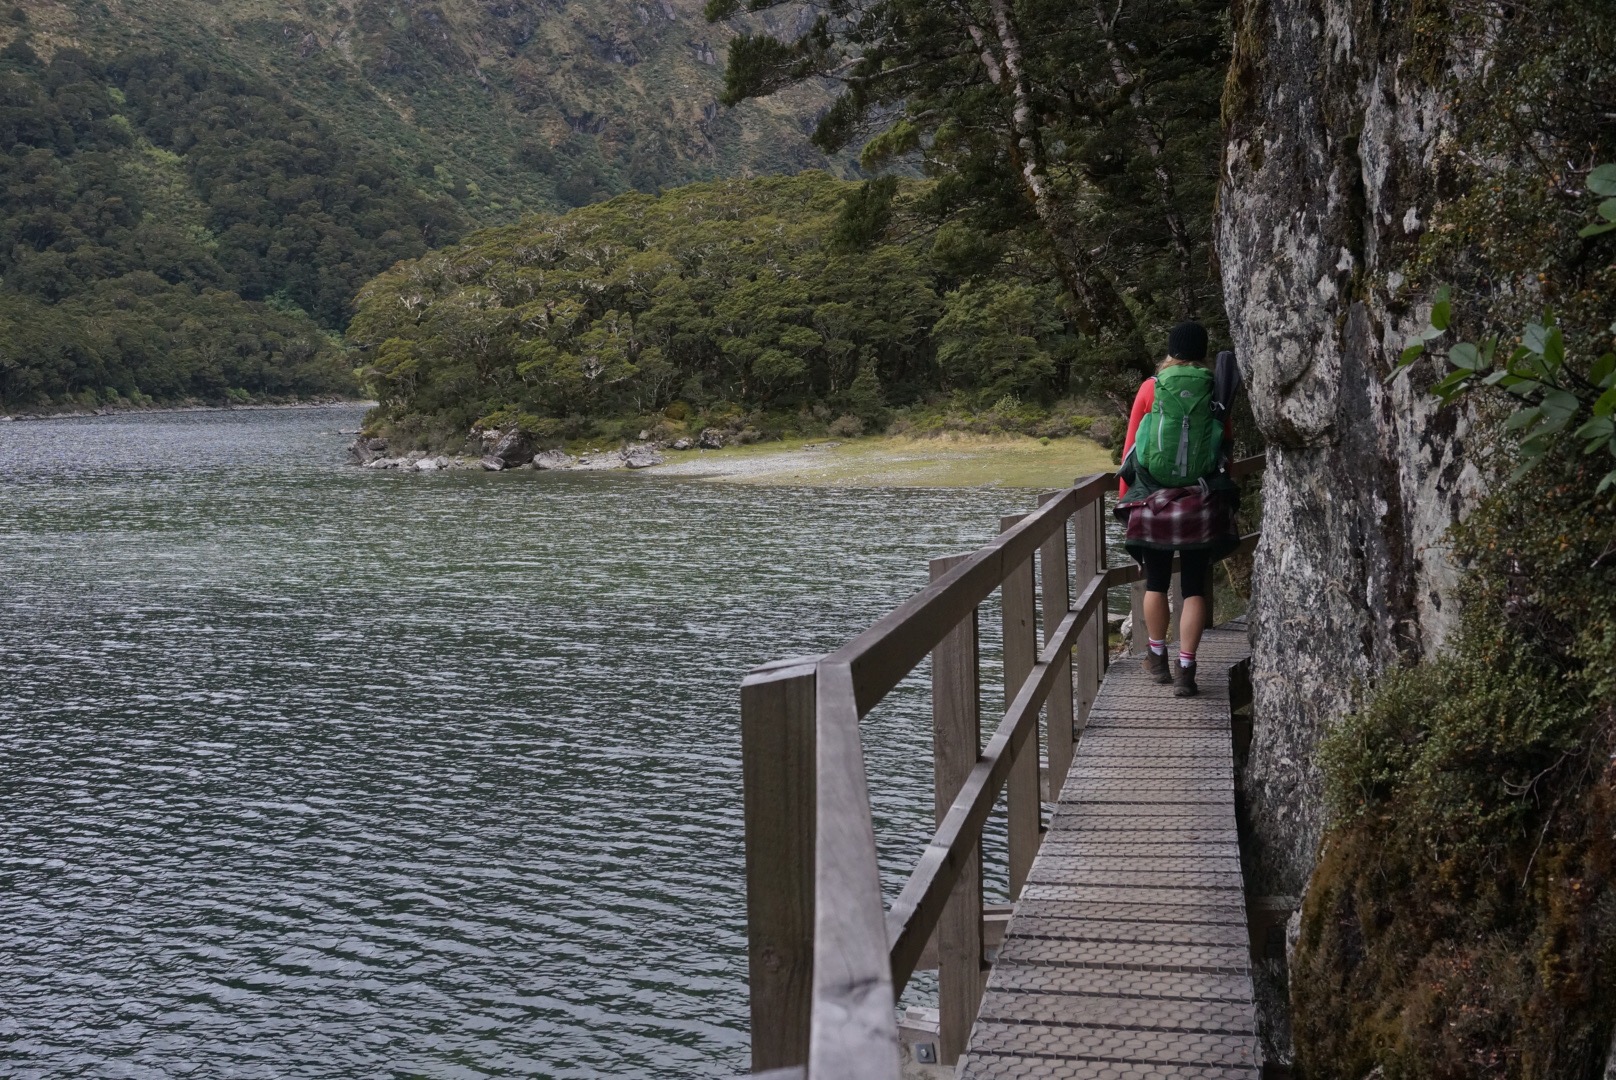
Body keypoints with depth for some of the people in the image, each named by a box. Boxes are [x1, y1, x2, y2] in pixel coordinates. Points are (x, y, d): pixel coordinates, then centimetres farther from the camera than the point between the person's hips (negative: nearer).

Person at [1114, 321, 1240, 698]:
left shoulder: (1150, 388, -1)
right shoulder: (1215, 392, -1)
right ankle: (1185, 670, -2)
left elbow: (1131, 444, 2)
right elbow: (1228, 442, 3)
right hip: (1202, 503, 0)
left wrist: (1125, 496, 10)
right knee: (1194, 587, 4)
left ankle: (1158, 659, 27)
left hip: (1153, 500, 0)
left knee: (1156, 582, 15)